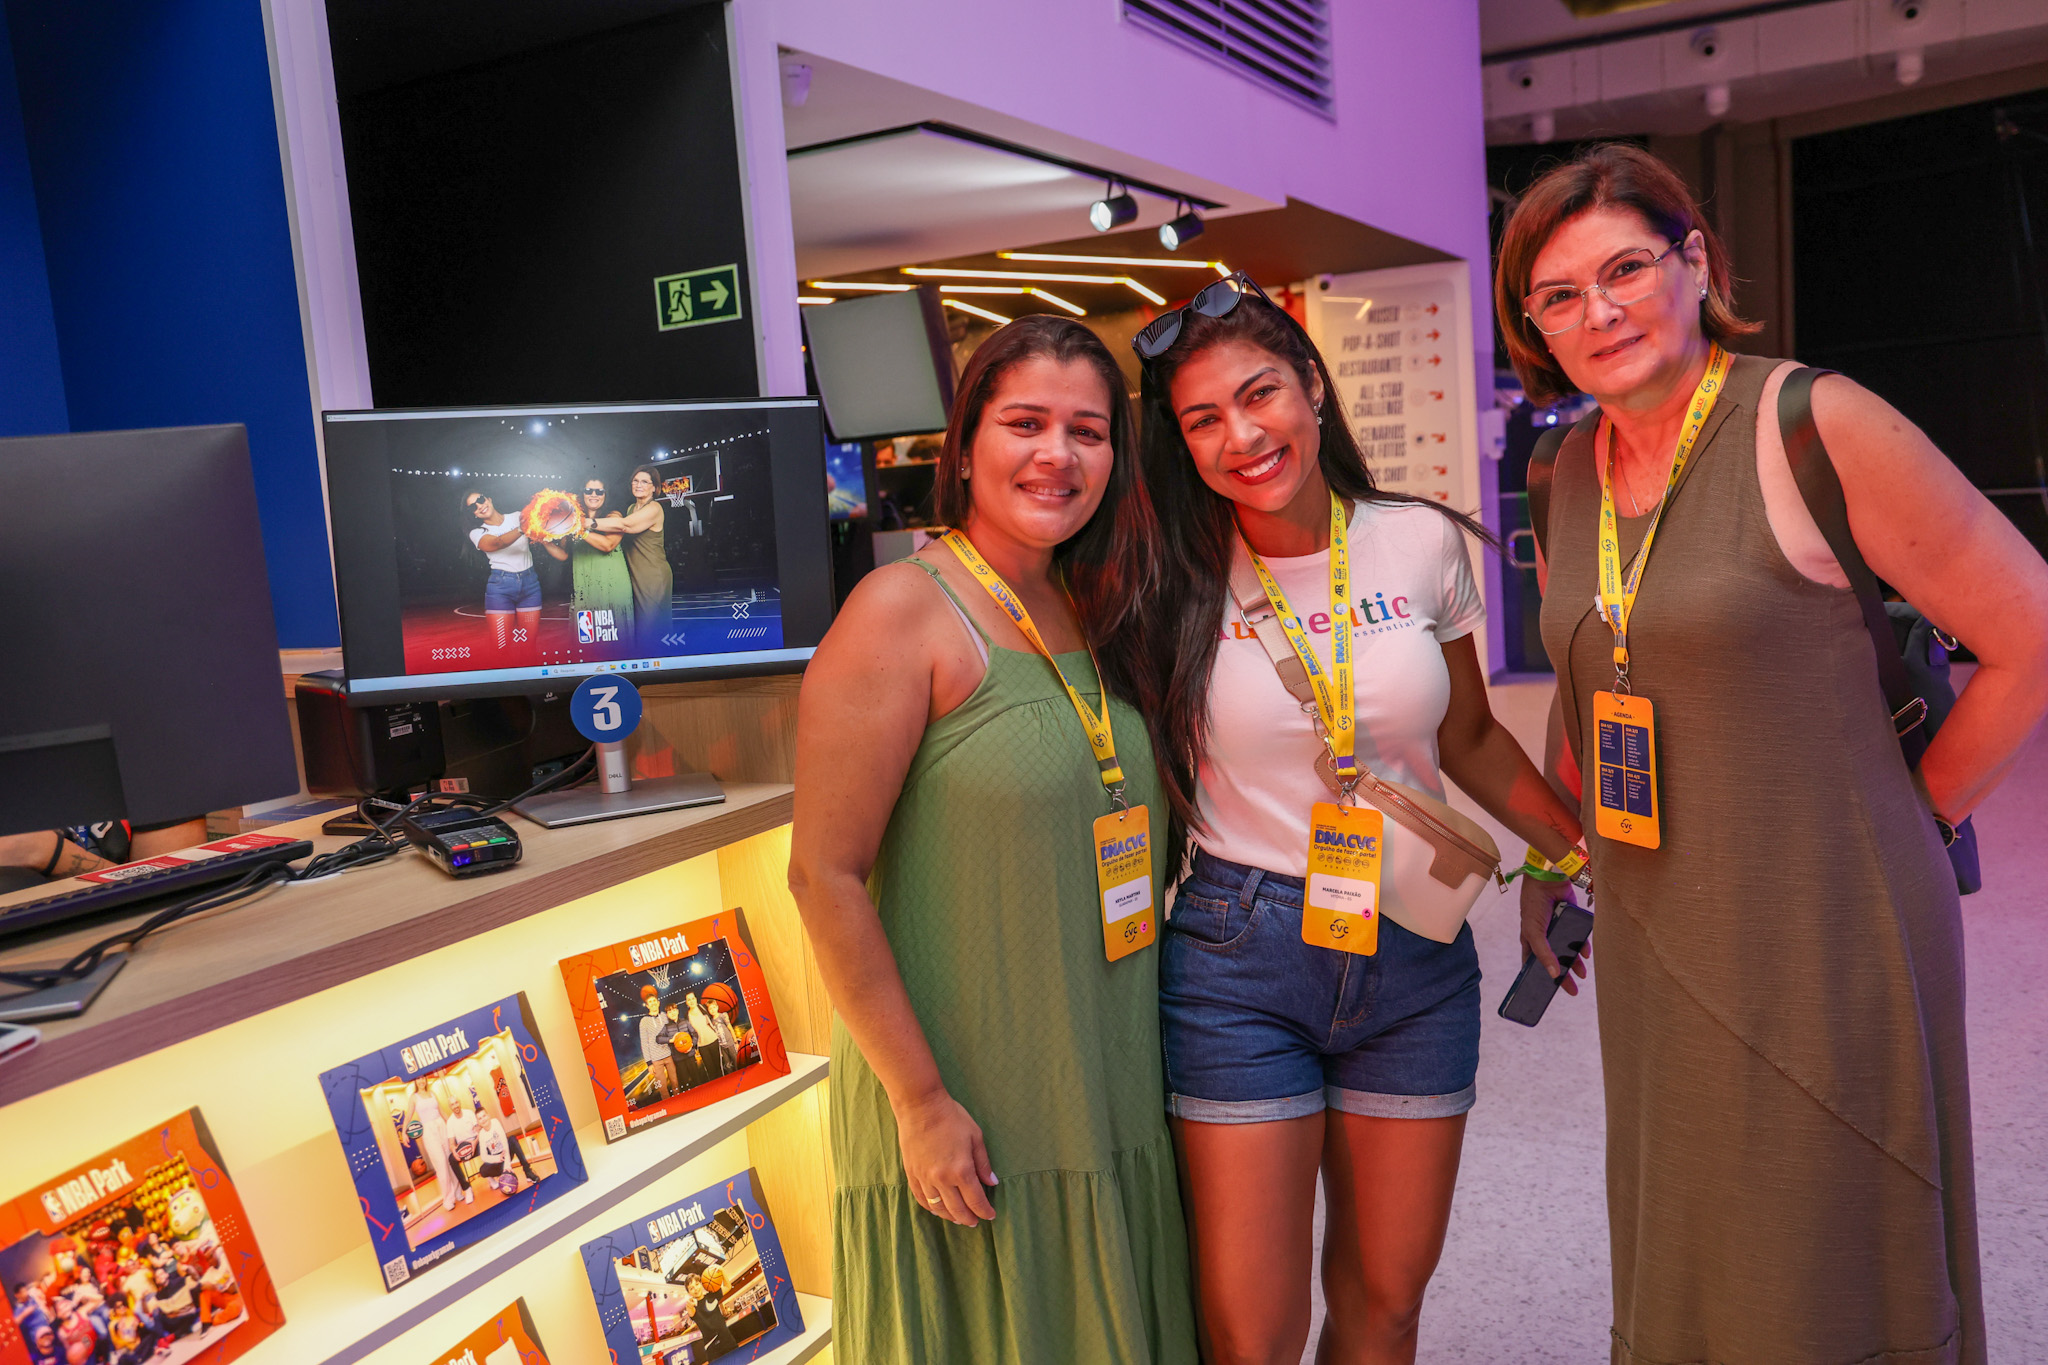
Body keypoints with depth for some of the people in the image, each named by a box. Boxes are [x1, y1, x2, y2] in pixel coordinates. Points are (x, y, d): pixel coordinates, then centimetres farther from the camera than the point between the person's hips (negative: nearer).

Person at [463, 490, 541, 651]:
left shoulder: (518, 517, 10)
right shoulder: (477, 533, 5)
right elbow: (497, 543, -16)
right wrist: (522, 529, -35)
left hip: (530, 582, 1)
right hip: (500, 586, -1)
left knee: (530, 641, -3)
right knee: (501, 645, -9)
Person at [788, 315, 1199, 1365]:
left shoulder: (1092, 616, 7)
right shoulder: (904, 609, -14)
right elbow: (824, 876, -17)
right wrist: (921, 1100, -16)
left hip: (1108, 1102, 7)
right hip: (963, 1118, -7)